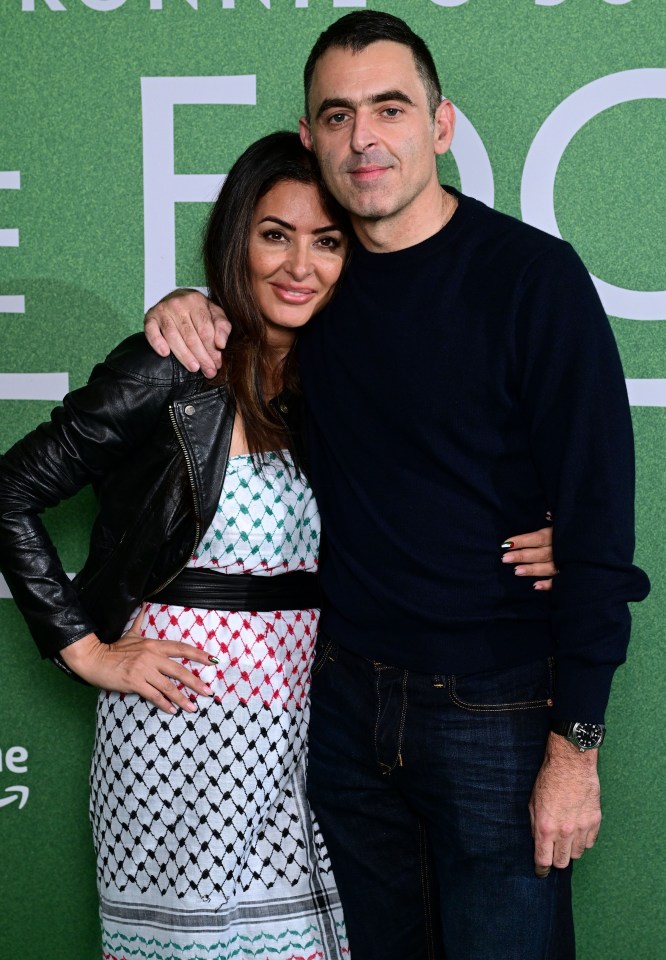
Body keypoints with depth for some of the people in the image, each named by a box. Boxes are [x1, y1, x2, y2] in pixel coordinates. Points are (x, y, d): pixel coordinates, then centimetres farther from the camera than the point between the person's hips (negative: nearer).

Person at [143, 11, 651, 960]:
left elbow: (595, 515, -13)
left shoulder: (533, 275, -12)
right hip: (347, 697, 5)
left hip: (496, 711, -5)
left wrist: (576, 742, -15)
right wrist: (184, 310, -1)